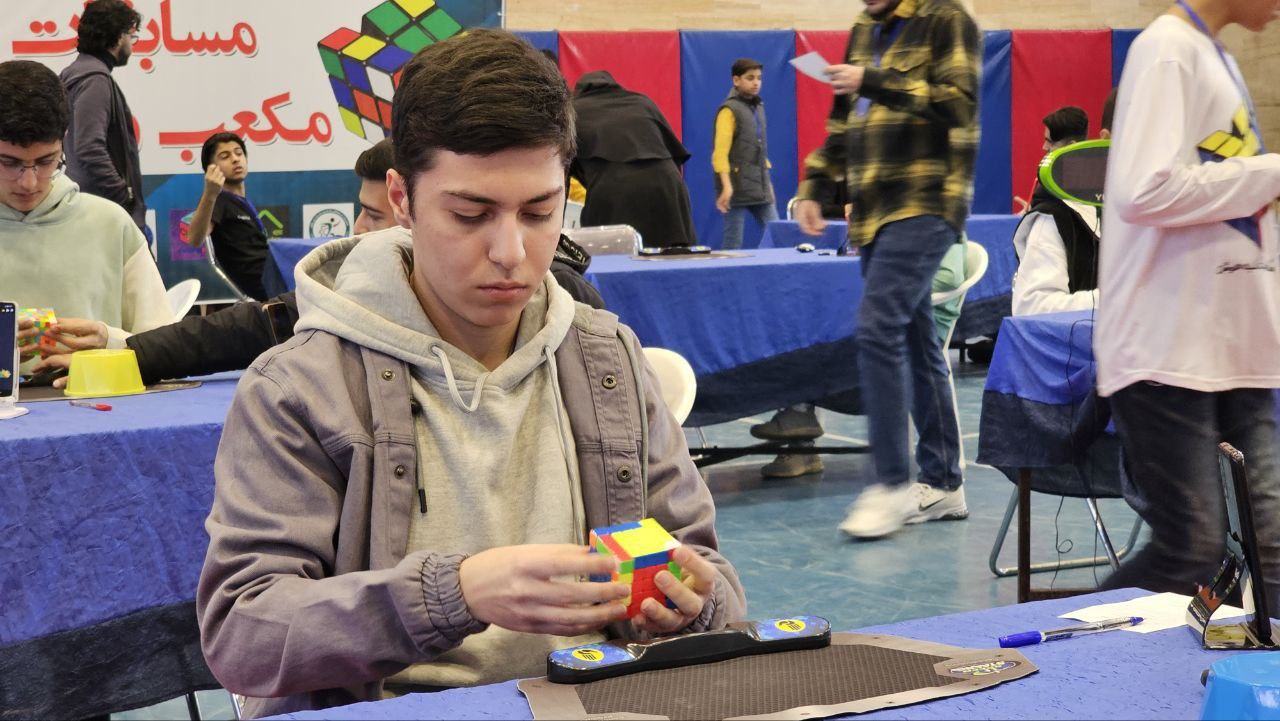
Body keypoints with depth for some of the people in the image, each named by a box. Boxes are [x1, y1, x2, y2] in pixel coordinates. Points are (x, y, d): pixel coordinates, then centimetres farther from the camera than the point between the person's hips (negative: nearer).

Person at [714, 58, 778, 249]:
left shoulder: (758, 108, 15)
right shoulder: (729, 110, -8)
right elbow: (720, 152, -15)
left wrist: (767, 181, 18)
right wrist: (726, 186, -23)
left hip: (760, 187, 7)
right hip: (738, 187, -7)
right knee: (734, 241, -3)